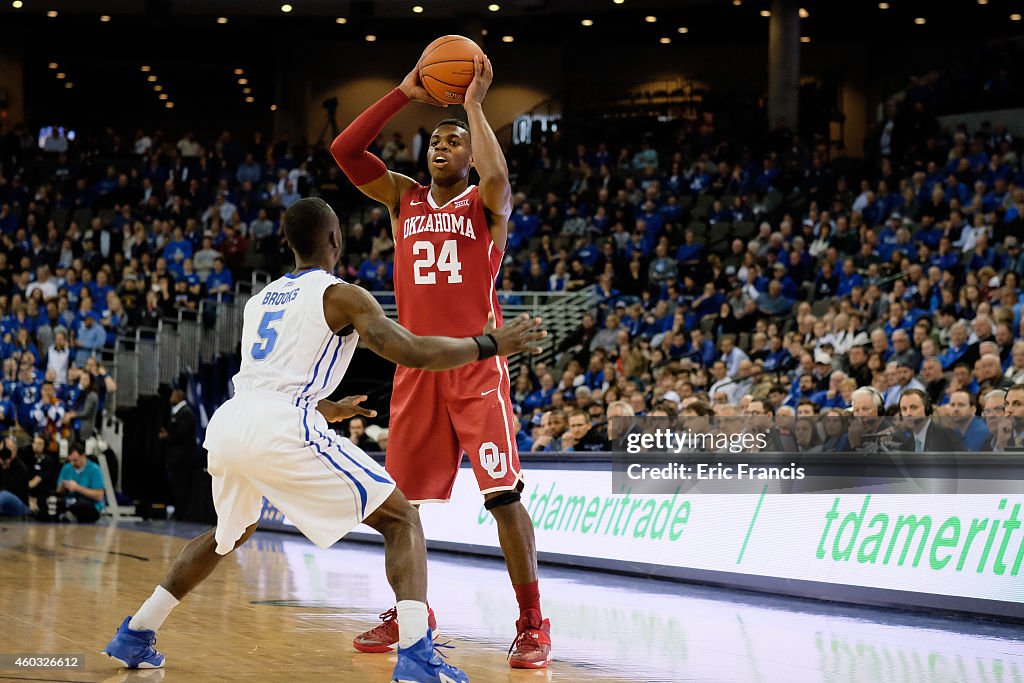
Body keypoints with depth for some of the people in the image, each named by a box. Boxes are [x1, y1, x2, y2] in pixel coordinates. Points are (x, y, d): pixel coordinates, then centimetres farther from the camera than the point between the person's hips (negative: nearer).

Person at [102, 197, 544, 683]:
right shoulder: (341, 296, 6)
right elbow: (411, 352, -5)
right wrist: (490, 346, 7)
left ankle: (134, 636, 34)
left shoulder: (259, 300, 27)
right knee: (401, 520, 4)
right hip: (281, 429, -7)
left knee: (233, 530, 36)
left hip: (226, 424, 7)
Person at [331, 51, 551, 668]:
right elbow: (345, 150, 3)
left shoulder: (488, 203, 2)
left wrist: (474, 104, -13)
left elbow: (497, 178, -23)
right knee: (400, 495, 8)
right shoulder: (404, 197, 13)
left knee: (503, 492, -12)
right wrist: (404, 95, -1)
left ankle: (533, 621, -6)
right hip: (417, 365, 5)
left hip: (478, 367, -4)